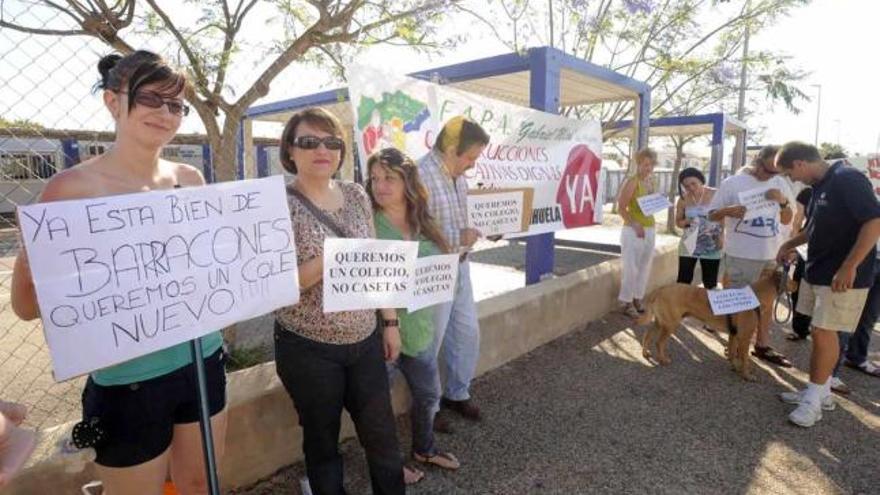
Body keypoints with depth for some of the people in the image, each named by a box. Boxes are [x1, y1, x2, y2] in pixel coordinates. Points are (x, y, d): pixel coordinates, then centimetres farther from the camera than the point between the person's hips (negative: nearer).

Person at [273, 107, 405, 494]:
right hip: (309, 349, -4)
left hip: (366, 341, 4)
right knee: (323, 443, 15)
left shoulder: (356, 195, 4)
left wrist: (390, 321, 9)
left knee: (383, 437, 15)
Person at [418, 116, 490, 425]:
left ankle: (457, 394, 39)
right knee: (430, 341, 8)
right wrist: (458, 238, -26)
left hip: (460, 267, 9)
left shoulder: (457, 175, 6)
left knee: (468, 332, 18)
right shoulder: (421, 176, -22)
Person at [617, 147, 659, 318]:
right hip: (633, 230, -8)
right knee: (631, 268, -4)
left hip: (649, 229, 8)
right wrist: (635, 225, -22)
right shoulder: (631, 182, -11)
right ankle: (626, 303, 8)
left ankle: (637, 300, 24)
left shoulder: (650, 181, 12)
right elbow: (621, 208, -15)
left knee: (644, 267, 12)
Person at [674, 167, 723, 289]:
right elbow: (678, 222, 7)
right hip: (689, 245, 1)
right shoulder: (683, 199, -2)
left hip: (711, 247, -1)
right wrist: (688, 222, -14)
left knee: (710, 283, 8)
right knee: (683, 280, 3)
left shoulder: (716, 195, -7)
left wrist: (721, 237, -13)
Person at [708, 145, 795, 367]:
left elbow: (787, 219, 10)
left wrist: (783, 201, -9)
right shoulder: (732, 183, -7)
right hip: (741, 255, -5)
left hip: (772, 254, 5)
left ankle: (762, 346, 31)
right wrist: (728, 210, -25)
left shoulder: (781, 184, 6)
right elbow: (712, 215, -5)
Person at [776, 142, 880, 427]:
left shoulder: (848, 179, -17)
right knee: (820, 332, 13)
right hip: (816, 272, 9)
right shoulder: (819, 186, 11)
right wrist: (790, 244, 18)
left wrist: (849, 266, -26)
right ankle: (821, 391, 25)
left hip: (842, 277, -9)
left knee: (824, 332, -4)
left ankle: (815, 399, 8)